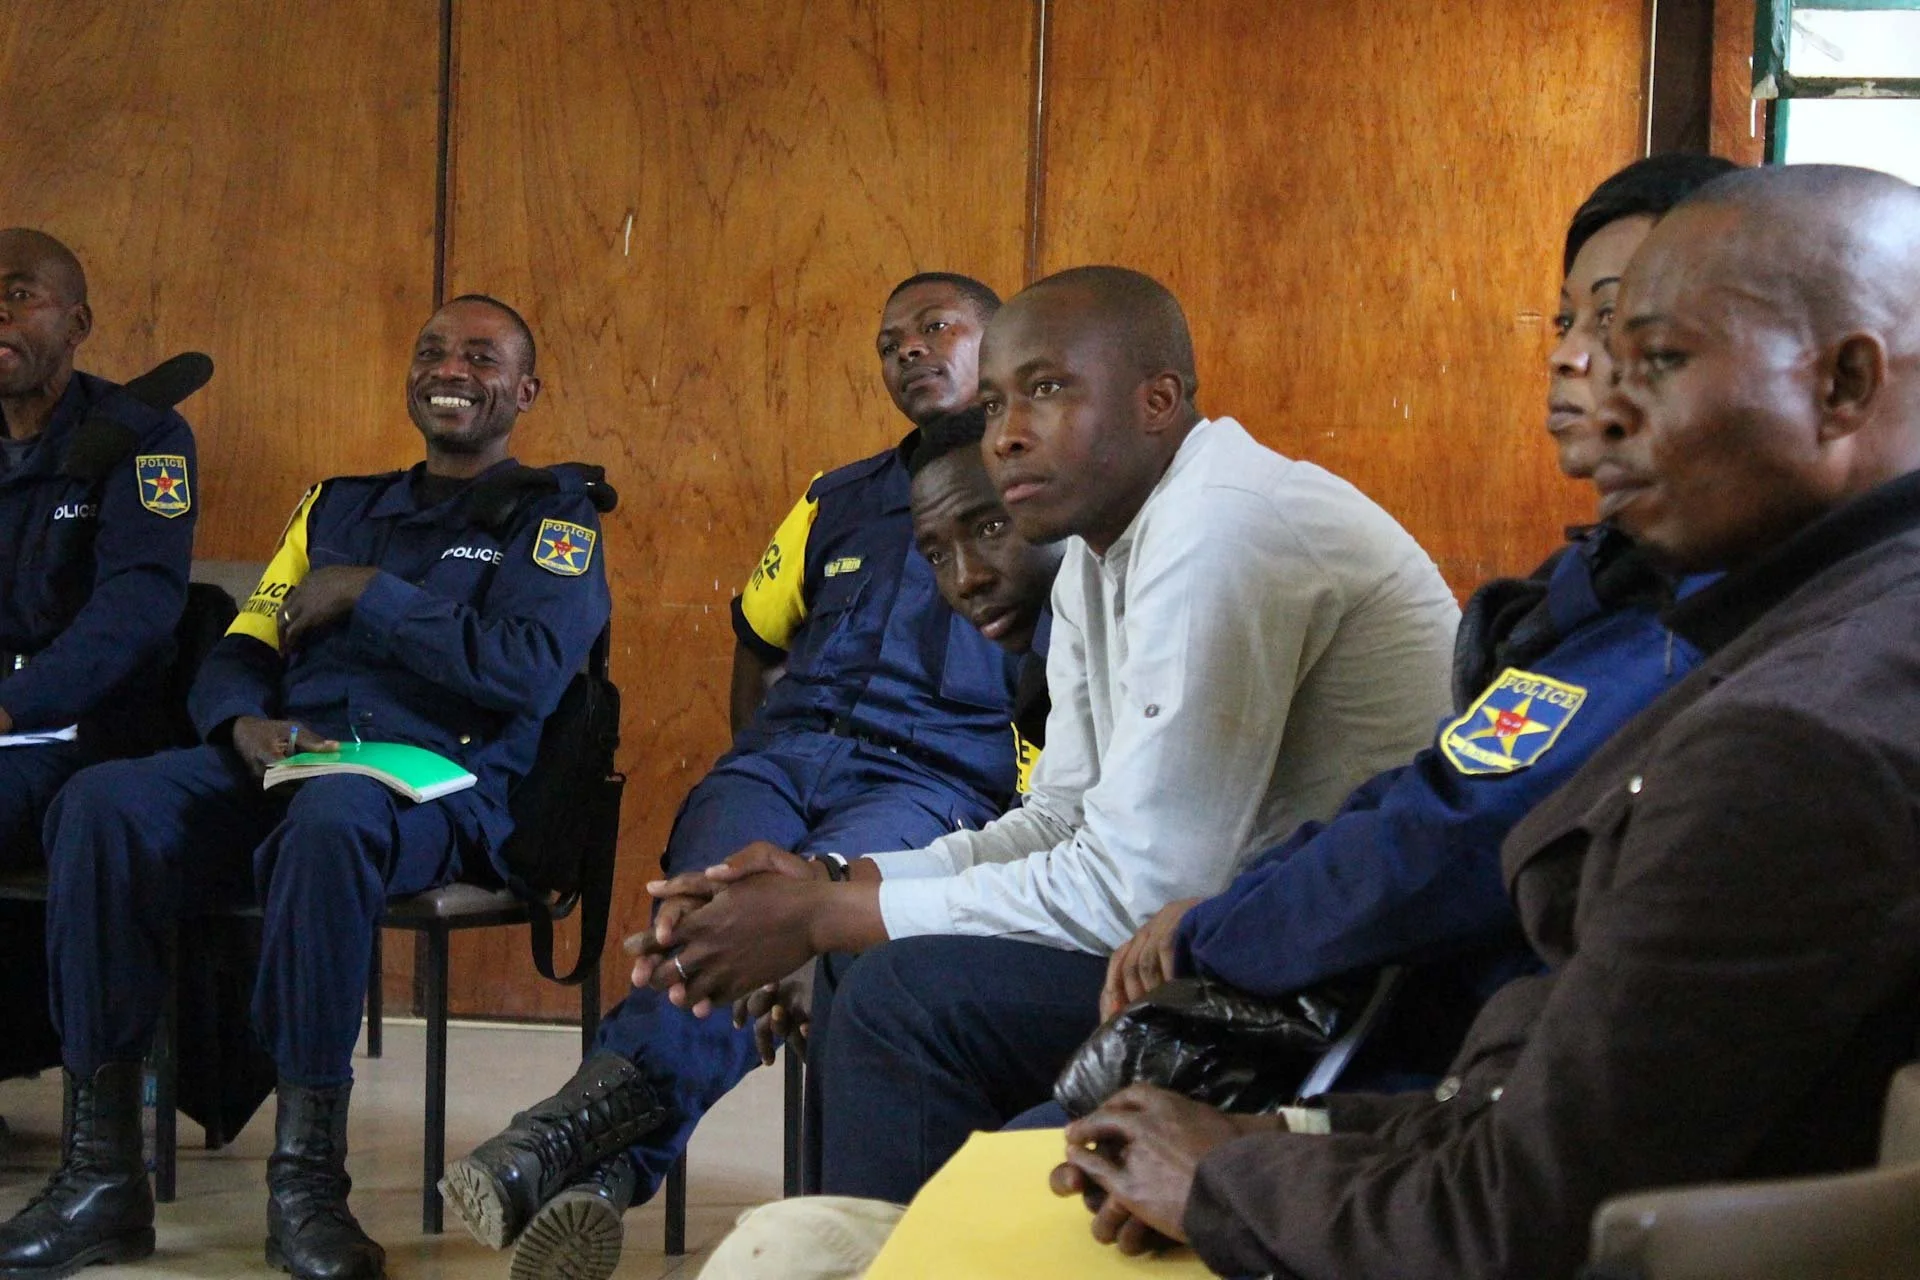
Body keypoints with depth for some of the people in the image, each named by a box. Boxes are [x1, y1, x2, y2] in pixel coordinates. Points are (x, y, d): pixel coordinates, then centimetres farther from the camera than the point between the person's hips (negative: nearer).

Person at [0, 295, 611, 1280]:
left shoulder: (550, 515, 11)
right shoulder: (338, 506, 28)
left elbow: (529, 671, -8)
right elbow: (237, 653, 20)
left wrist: (368, 596, -4)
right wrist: (246, 724, -5)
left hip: (440, 784, -5)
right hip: (278, 764, 5)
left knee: (330, 819, -41)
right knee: (101, 806, -24)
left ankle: (308, 1174, -33)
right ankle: (99, 1173, -24)